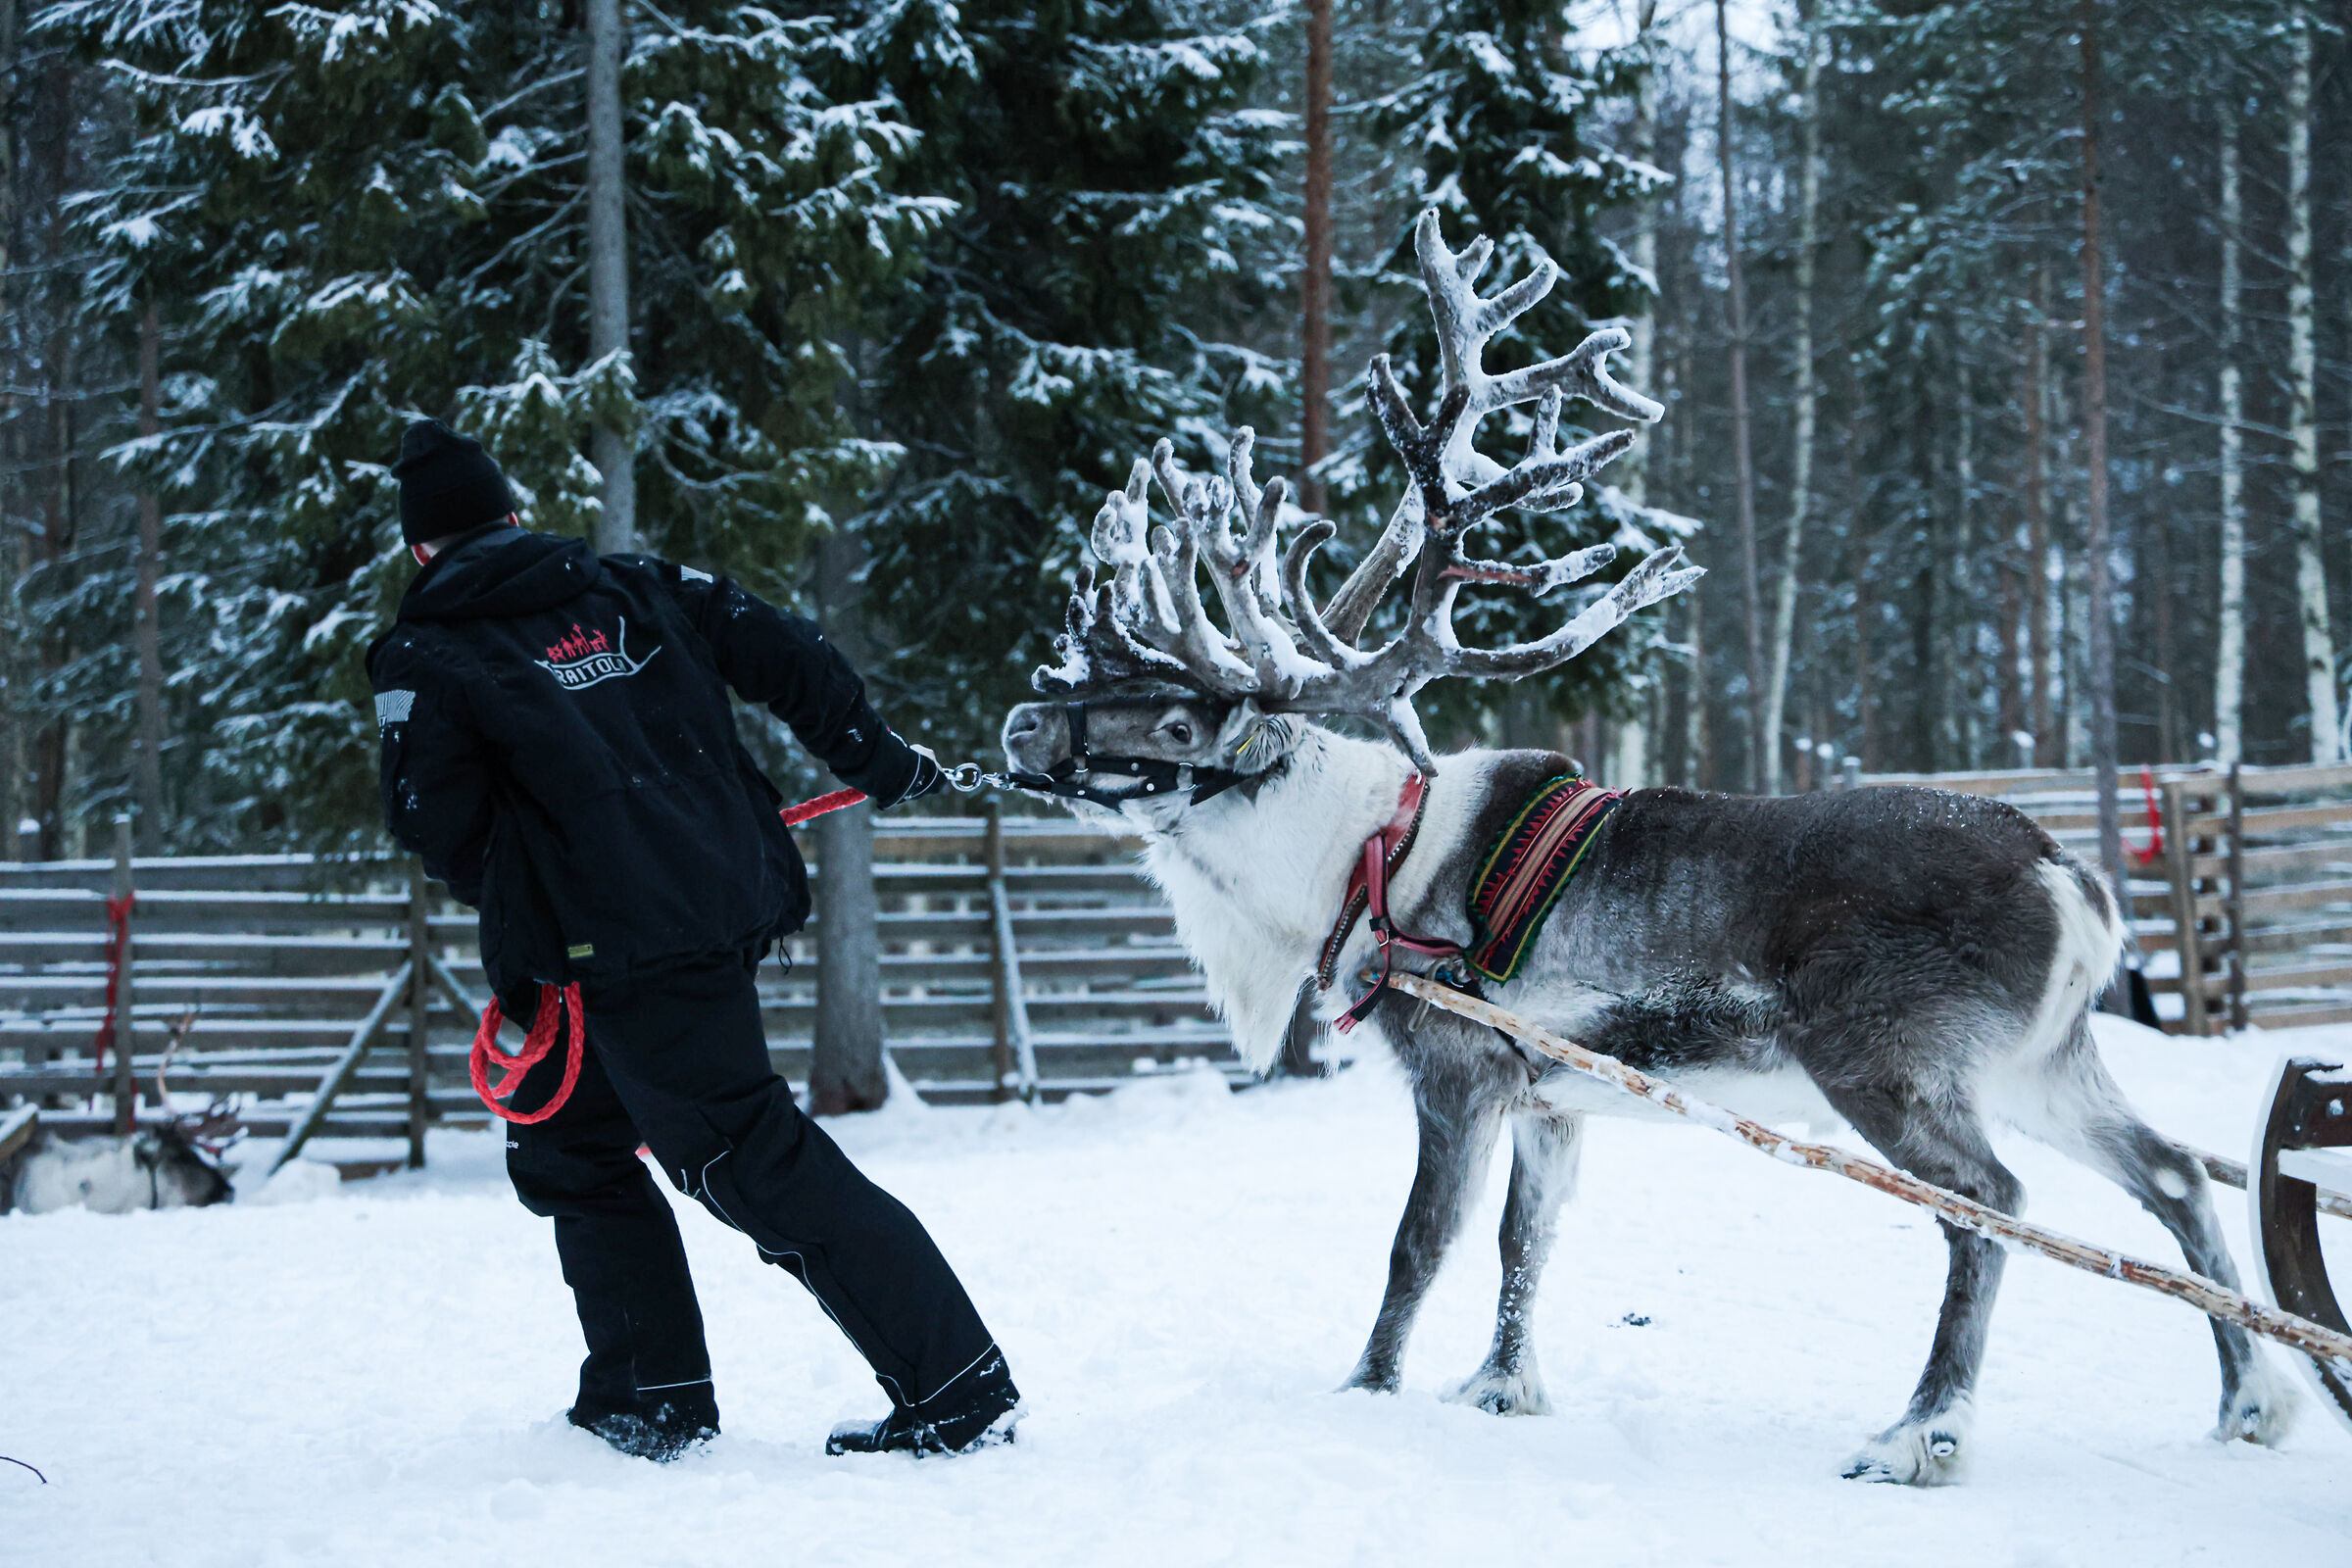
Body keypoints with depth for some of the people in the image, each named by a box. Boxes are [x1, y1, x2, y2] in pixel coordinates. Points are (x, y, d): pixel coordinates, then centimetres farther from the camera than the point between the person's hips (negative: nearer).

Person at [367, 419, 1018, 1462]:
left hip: (619, 957, -7)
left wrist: (511, 903, 14)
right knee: (569, 1141, 22)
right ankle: (650, 1398, 26)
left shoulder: (426, 659, -3)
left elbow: (436, 829, -6)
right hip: (731, 902, 7)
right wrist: (876, 758, 23)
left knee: (753, 1163, -6)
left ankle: (956, 1389, -9)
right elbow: (780, 652, 9)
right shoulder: (638, 588, 11)